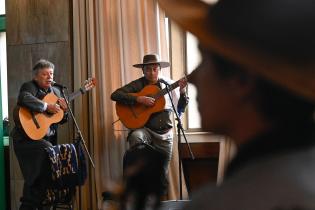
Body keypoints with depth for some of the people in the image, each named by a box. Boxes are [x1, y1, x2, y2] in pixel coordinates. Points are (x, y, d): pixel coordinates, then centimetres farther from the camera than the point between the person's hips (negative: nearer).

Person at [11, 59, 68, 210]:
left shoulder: (56, 91, 15)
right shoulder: (28, 86, -4)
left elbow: (62, 120, 16)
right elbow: (25, 99, -30)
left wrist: (63, 109, -6)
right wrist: (47, 107, -26)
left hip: (48, 138, 7)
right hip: (27, 137, -7)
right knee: (47, 150, -28)